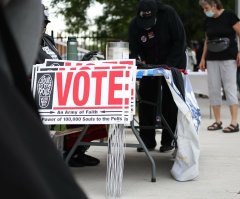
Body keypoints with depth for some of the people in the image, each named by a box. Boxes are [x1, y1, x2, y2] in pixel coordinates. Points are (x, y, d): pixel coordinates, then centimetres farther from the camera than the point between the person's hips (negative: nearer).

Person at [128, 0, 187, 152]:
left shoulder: (169, 14, -24)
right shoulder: (134, 25, -16)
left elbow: (180, 41, -21)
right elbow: (134, 51, -14)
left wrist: (168, 64, -28)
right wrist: (137, 61, -38)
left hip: (173, 64, -3)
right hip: (150, 65, 3)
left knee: (170, 103, -3)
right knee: (146, 101, -1)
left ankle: (168, 141, 5)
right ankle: (148, 141, 5)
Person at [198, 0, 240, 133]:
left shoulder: (229, 15, -7)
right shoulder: (207, 20, 9)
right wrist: (203, 58, 15)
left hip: (228, 58, -6)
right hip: (212, 59, 6)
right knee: (213, 89, 3)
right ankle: (217, 121, 11)